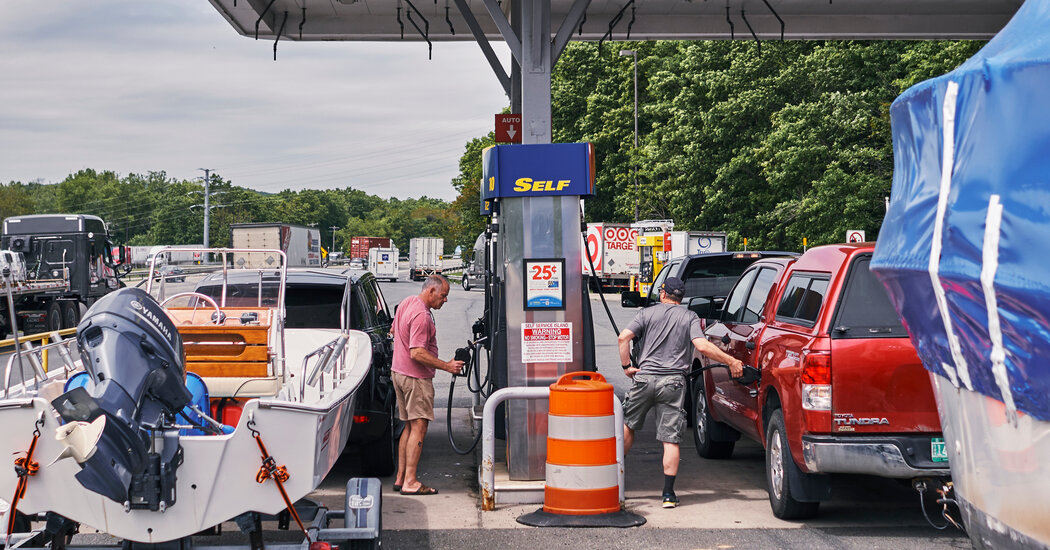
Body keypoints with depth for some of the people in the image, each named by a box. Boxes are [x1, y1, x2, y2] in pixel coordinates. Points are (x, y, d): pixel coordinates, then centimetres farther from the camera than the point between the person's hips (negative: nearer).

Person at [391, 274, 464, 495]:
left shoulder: (406, 303, 10)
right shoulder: (421, 315, -21)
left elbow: (393, 330, 27)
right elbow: (417, 353, -26)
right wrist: (447, 366, -23)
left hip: (399, 372, 10)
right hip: (416, 377, -10)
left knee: (409, 426, 15)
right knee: (419, 427, -8)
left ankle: (400, 478, 17)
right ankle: (410, 482, -11)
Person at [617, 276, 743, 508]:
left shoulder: (648, 313, 7)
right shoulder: (690, 317, 6)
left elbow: (624, 337, -4)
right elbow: (702, 346, -9)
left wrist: (626, 366, 4)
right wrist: (731, 361, -6)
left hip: (645, 377, 1)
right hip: (673, 383, 0)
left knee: (627, 425, 19)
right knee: (671, 439, 0)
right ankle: (668, 494, -2)